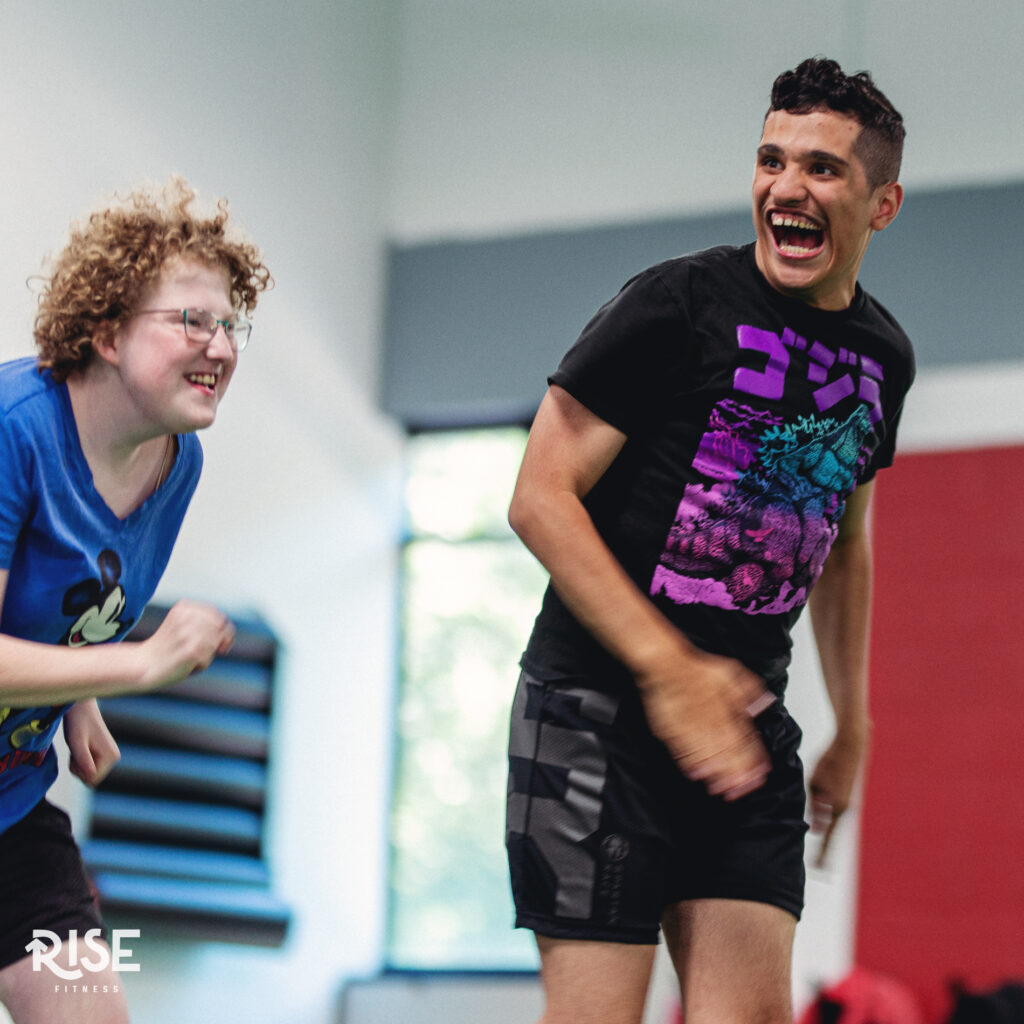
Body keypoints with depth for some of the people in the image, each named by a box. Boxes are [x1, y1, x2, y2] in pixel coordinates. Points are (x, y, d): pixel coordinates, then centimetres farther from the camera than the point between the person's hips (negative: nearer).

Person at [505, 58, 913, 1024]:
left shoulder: (882, 357, 10)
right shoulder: (679, 304, -10)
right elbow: (540, 498, -13)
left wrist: (852, 727, 24)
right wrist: (669, 670, -19)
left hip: (746, 721, 6)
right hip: (599, 709, -6)